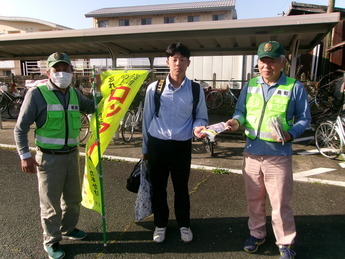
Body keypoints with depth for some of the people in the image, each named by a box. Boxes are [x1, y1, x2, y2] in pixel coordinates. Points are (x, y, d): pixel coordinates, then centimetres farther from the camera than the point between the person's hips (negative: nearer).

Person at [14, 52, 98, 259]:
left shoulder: (74, 93, 5)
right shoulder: (37, 94, -10)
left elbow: (93, 108, 23)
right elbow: (21, 128, -7)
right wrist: (25, 156, -12)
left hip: (72, 155, 6)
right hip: (49, 157, -5)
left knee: (74, 197, 20)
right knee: (51, 202, 8)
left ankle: (68, 229, 44)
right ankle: (51, 241, 30)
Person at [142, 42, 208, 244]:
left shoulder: (196, 90, -4)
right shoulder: (154, 88, -4)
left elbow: (201, 117, 6)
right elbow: (147, 119, 3)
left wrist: (198, 128, -19)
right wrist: (145, 148, 8)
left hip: (182, 146, 0)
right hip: (157, 145, 1)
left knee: (181, 187, 15)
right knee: (158, 188, 14)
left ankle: (184, 225, 39)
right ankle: (160, 224, 38)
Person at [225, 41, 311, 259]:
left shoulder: (295, 87, -3)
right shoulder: (250, 86, 6)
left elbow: (304, 118, 0)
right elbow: (241, 111, 11)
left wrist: (290, 134, -18)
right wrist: (236, 121, -11)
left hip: (279, 154, -3)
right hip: (252, 153, 4)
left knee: (281, 203, 5)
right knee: (254, 199, 17)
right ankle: (257, 233, 39)